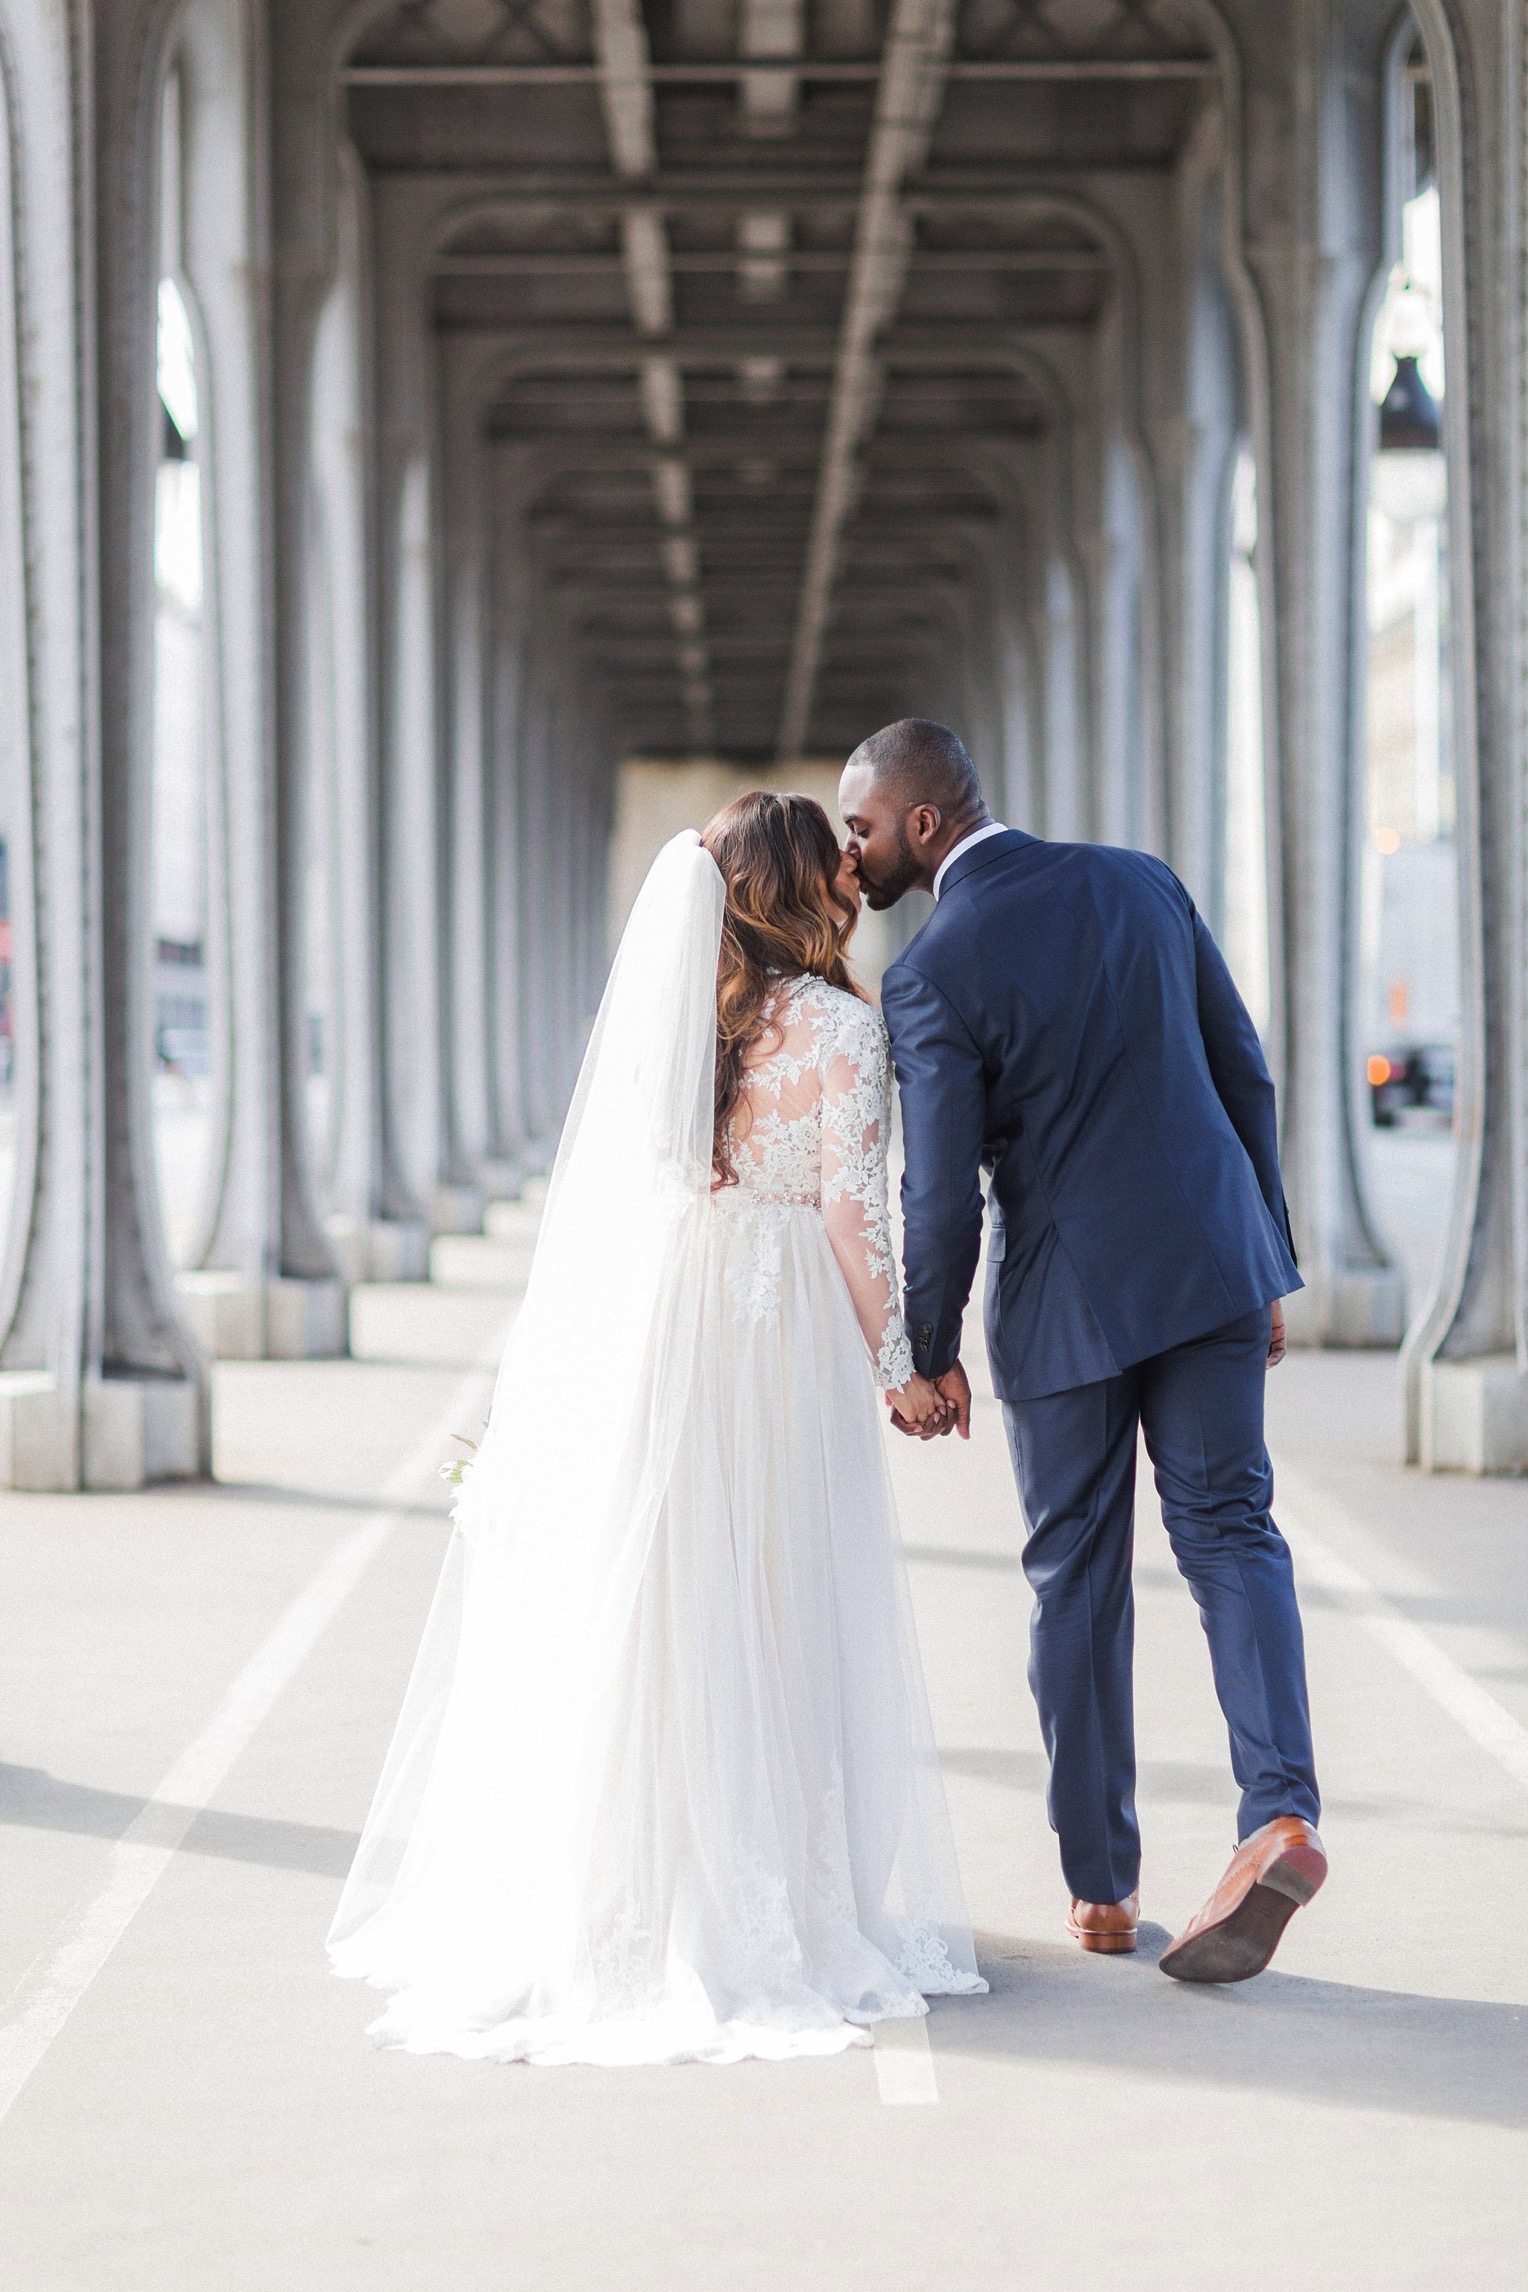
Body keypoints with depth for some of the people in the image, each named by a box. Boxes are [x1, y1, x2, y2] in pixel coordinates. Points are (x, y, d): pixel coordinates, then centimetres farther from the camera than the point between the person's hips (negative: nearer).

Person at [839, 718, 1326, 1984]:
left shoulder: (932, 975, -14)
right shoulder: (1141, 883, 2)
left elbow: (943, 1198, -12)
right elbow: (1245, 1074, 6)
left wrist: (931, 1352, 4)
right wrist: (1268, 1266, 14)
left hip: (1066, 1296, -3)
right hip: (1209, 1260, 4)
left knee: (1078, 1571, 9)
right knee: (1230, 1528, 7)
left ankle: (1102, 1882, 15)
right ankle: (1282, 1810, -14)